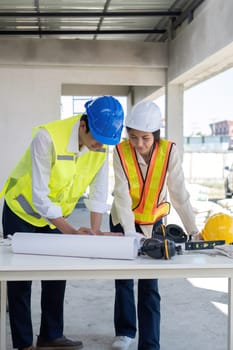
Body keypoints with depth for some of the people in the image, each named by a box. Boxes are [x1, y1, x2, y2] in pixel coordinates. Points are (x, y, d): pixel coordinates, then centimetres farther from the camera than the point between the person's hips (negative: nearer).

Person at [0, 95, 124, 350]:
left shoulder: (102, 146, -16)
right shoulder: (47, 137, -33)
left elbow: (99, 191, -10)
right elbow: (39, 195, -32)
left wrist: (95, 230, -19)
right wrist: (71, 232, -34)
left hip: (55, 216, 5)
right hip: (23, 213, -5)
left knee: (56, 276, 8)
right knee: (20, 278, 1)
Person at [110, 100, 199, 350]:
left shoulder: (169, 151, -21)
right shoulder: (121, 151, -22)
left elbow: (179, 194, -18)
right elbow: (122, 195, -28)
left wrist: (193, 231, -19)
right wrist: (130, 232, -37)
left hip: (153, 222, 0)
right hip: (123, 221, 1)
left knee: (150, 284, -2)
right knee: (123, 278, 11)